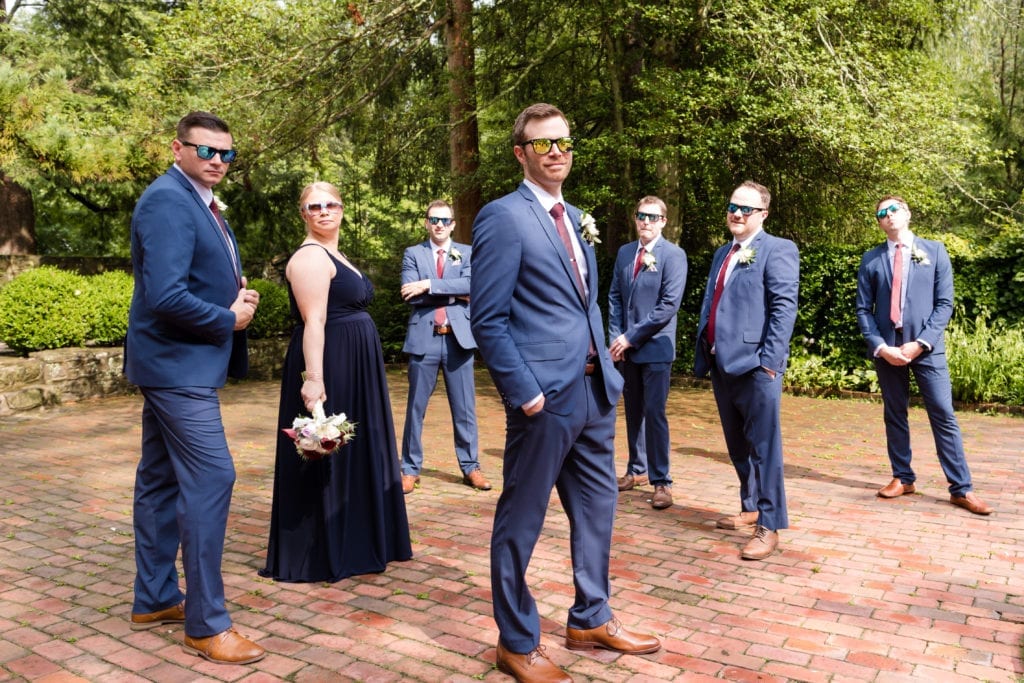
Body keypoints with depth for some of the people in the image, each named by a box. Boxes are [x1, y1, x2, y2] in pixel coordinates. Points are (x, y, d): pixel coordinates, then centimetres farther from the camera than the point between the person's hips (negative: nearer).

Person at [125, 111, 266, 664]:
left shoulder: (199, 202, 15)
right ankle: (206, 625, 0)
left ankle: (154, 600, 29)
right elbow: (166, 296, -27)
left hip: (176, 363, 11)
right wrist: (229, 319, -14)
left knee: (162, 479, 15)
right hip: (179, 364, -11)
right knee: (211, 477, -10)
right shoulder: (168, 200, -17)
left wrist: (239, 295, 3)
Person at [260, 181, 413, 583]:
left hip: (352, 367, 11)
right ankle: (317, 556, 10)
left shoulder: (333, 255, 17)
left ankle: (352, 544, 31)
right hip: (328, 365, -11)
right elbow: (313, 322, -24)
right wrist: (312, 378, -30)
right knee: (327, 457, -2)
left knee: (352, 452, 17)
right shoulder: (310, 256, -14)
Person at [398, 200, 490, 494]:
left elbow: (470, 285, -10)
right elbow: (410, 295, -8)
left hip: (458, 338, 1)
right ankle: (410, 469, 15)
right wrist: (454, 293, -10)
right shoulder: (413, 253, 7)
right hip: (424, 338, -1)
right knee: (416, 407, 5)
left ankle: (470, 467, 17)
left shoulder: (467, 253, 9)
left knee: (464, 408, 6)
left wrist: (429, 285, -16)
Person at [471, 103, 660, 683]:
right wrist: (524, 391, -18)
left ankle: (590, 619, 37)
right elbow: (489, 320, -14)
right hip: (545, 394, -8)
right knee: (521, 520, 6)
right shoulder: (504, 217, -10)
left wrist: (606, 367, 12)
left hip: (594, 389, 9)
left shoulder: (576, 217, 15)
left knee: (597, 508, 18)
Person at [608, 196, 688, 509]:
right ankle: (637, 470, 25)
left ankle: (661, 481, 2)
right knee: (633, 411, 13)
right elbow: (615, 297, 12)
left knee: (654, 413, -7)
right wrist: (615, 337, -1)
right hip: (626, 348, 5)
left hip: (655, 347, -5)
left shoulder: (673, 255, -7)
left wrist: (632, 337, -14)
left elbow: (669, 305, -14)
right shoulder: (624, 252, 11)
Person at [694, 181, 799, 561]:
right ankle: (751, 508, 31)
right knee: (737, 446, 17)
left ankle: (769, 526, 5)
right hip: (722, 363, 8)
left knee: (763, 446, -3)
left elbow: (784, 307, -12)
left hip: (754, 364, -8)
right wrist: (704, 354, 14)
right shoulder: (723, 253, 20)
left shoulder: (777, 249, -4)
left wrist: (769, 359, -19)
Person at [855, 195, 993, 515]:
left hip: (927, 347, -1)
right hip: (886, 349, 2)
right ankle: (902, 478, 20)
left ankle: (961, 489, 4)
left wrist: (920, 343, -11)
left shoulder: (934, 251, 4)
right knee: (894, 415, 9)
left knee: (943, 416, -2)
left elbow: (944, 303, 0)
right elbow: (863, 310, 5)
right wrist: (880, 346, -9)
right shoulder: (871, 259, 6)